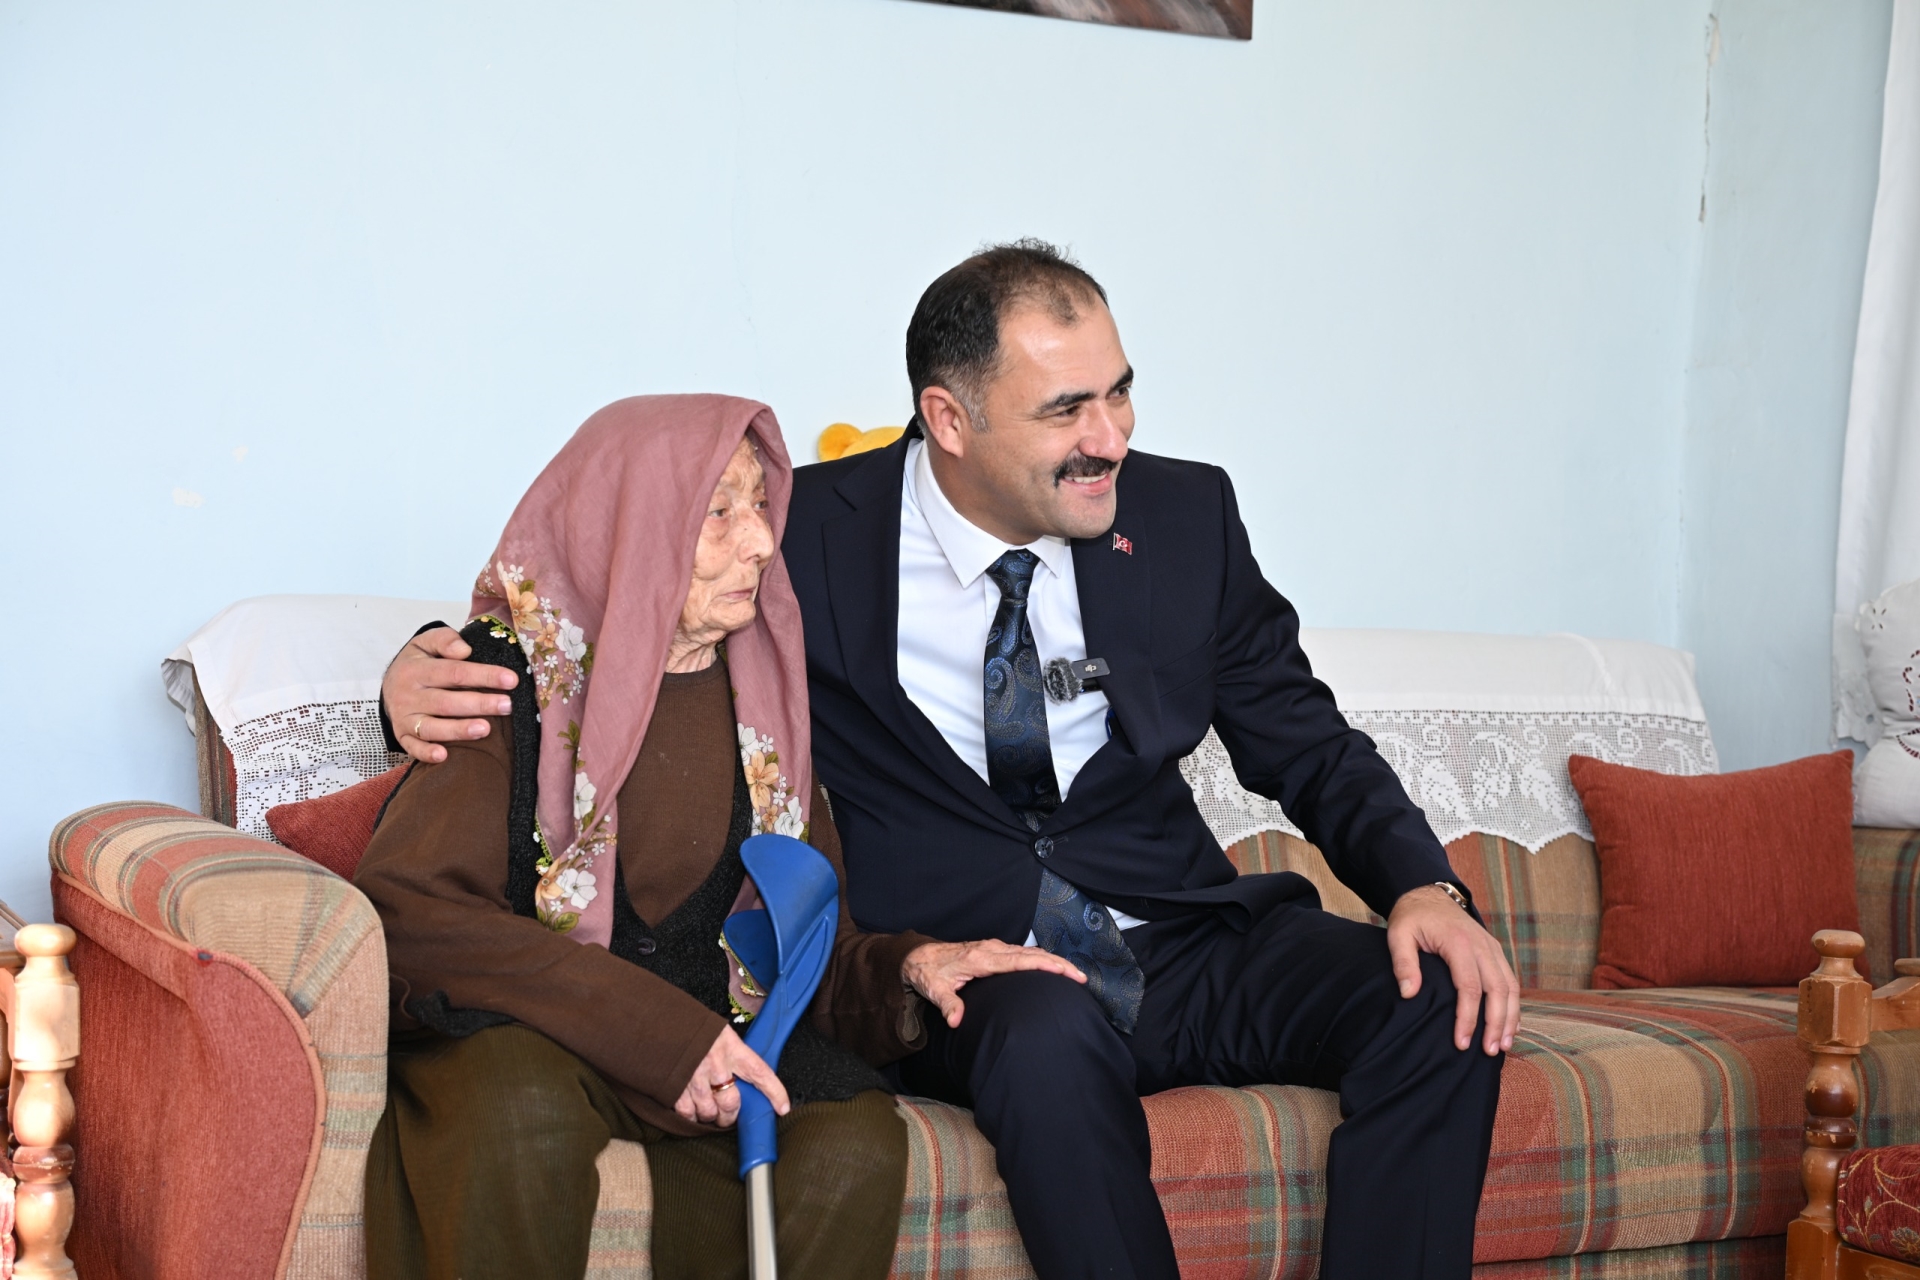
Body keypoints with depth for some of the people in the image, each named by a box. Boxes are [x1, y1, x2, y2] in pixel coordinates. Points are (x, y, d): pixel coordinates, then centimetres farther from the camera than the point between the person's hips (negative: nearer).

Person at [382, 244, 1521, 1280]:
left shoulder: (1185, 517, 4)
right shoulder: (812, 535, -5)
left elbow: (1306, 745, 12)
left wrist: (1421, 885, -8)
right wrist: (429, 670, -17)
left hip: (1180, 949, 4)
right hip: (964, 972, -3)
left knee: (1441, 1008, -21)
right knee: (1049, 1038, -38)